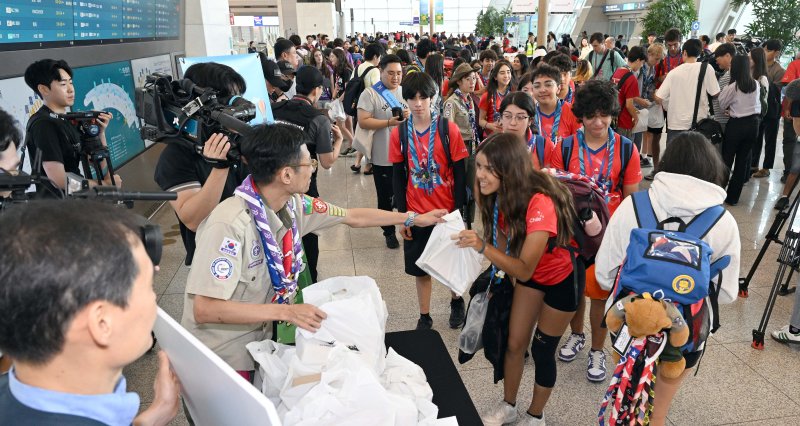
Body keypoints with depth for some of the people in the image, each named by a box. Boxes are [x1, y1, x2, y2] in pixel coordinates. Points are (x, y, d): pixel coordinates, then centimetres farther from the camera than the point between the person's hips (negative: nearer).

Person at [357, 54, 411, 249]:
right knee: (385, 198, 10)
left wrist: (410, 115, -10)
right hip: (383, 157, -4)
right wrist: (389, 122, -23)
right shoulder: (370, 93, -8)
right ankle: (389, 232, 28)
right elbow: (363, 122, -15)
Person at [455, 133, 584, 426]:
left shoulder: (539, 203, -37)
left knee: (542, 350, 9)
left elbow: (524, 270, -38)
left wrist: (482, 247, -48)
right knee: (514, 344, 11)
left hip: (562, 277, -5)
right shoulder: (500, 194, -16)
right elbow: (505, 244, -8)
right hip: (529, 273, 6)